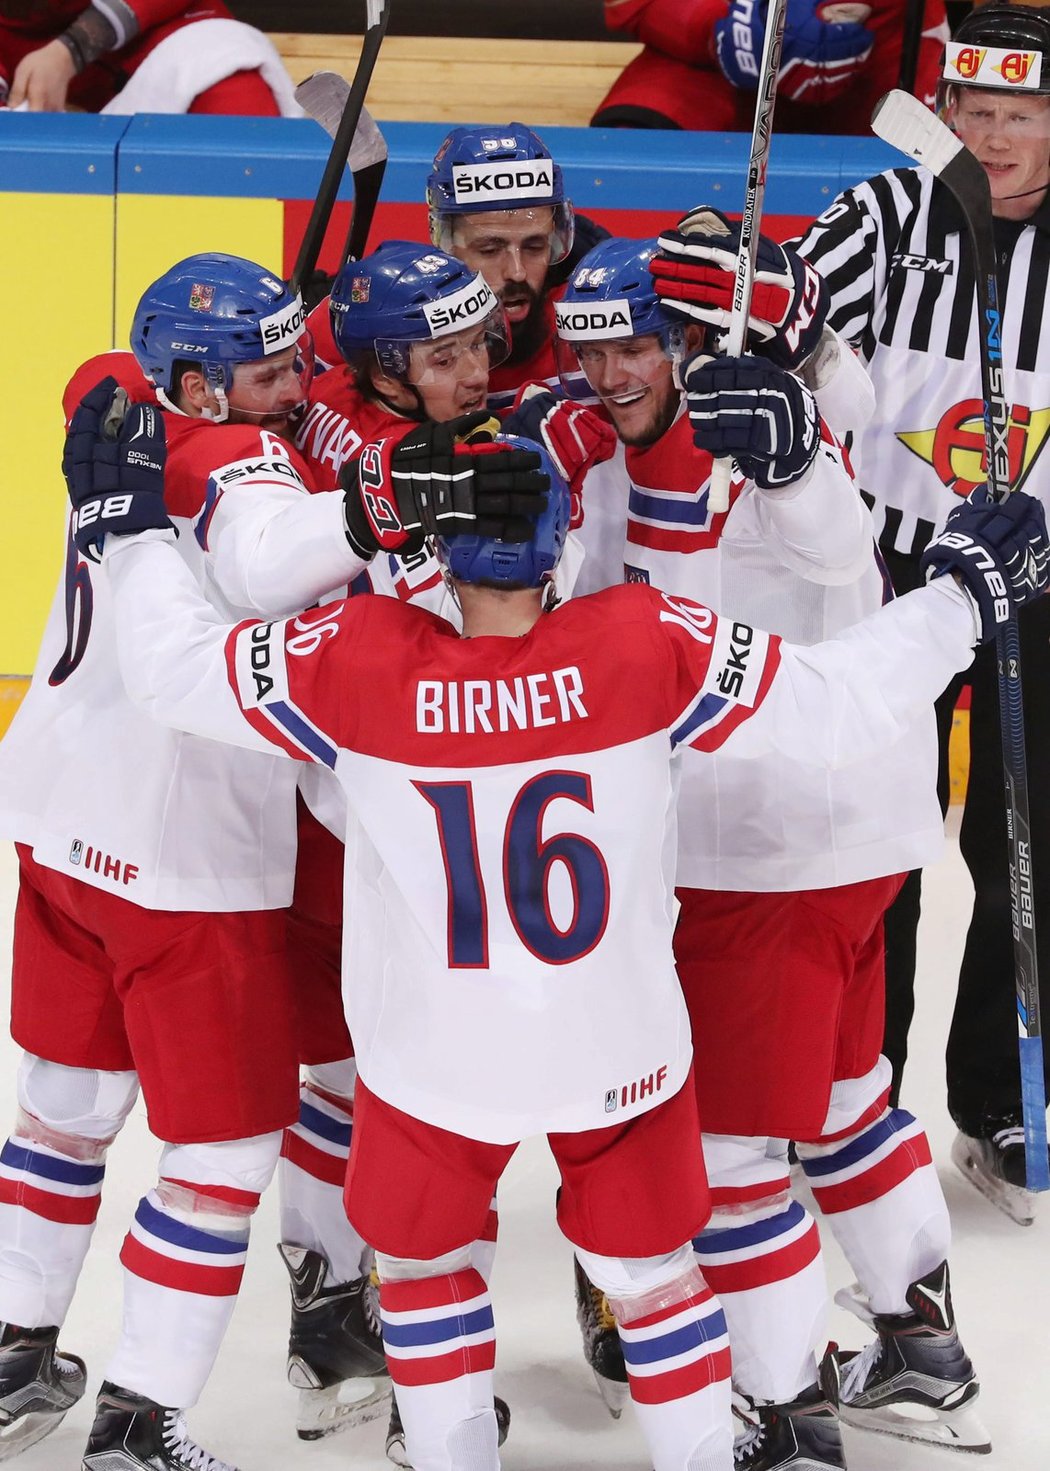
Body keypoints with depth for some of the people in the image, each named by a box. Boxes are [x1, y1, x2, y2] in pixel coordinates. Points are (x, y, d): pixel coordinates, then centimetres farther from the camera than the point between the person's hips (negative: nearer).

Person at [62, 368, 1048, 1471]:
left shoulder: (353, 662, -22)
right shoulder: (652, 646, -21)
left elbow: (173, 663, -10)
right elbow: (839, 708, -16)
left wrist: (125, 521, 4)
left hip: (435, 1062, 0)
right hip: (623, 1050, 1)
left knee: (420, 1257, 26)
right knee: (649, 1262, 22)